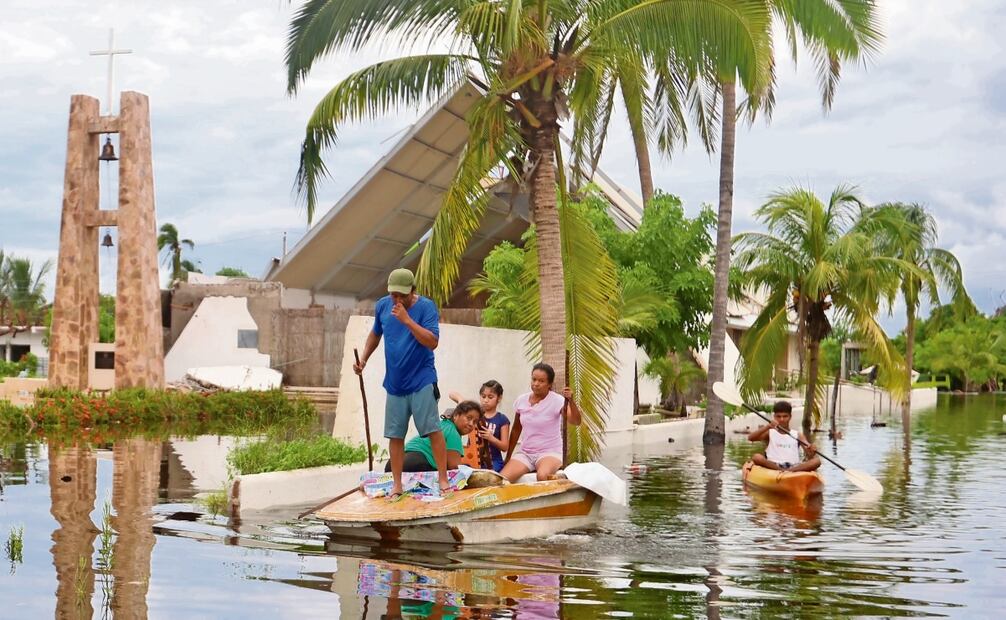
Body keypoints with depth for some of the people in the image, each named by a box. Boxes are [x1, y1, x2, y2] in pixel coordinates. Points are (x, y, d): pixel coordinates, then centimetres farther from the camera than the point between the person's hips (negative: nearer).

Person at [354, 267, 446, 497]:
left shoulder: (425, 307, -11)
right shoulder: (382, 305, 3)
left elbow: (432, 342, -22)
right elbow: (375, 334, 21)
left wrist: (406, 319, -28)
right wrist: (363, 359, 9)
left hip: (422, 381, -4)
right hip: (394, 383, 4)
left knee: (433, 429, -7)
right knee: (395, 435, 6)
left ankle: (443, 479, 1)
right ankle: (397, 484, 13)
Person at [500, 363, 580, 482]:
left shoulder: (557, 401, -12)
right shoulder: (521, 400, 2)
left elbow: (576, 422, -27)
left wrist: (571, 401, -43)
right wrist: (508, 457, 19)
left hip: (550, 452, -4)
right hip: (525, 452, 4)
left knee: (542, 476, -38)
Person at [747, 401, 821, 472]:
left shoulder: (797, 435, 17)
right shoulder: (770, 433, 14)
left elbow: (809, 456, 5)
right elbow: (750, 438, -4)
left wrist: (811, 452, -20)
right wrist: (768, 426, -17)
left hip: (794, 467, 1)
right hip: (772, 466, -1)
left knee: (816, 461, -23)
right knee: (756, 457, -29)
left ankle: (790, 471, -37)